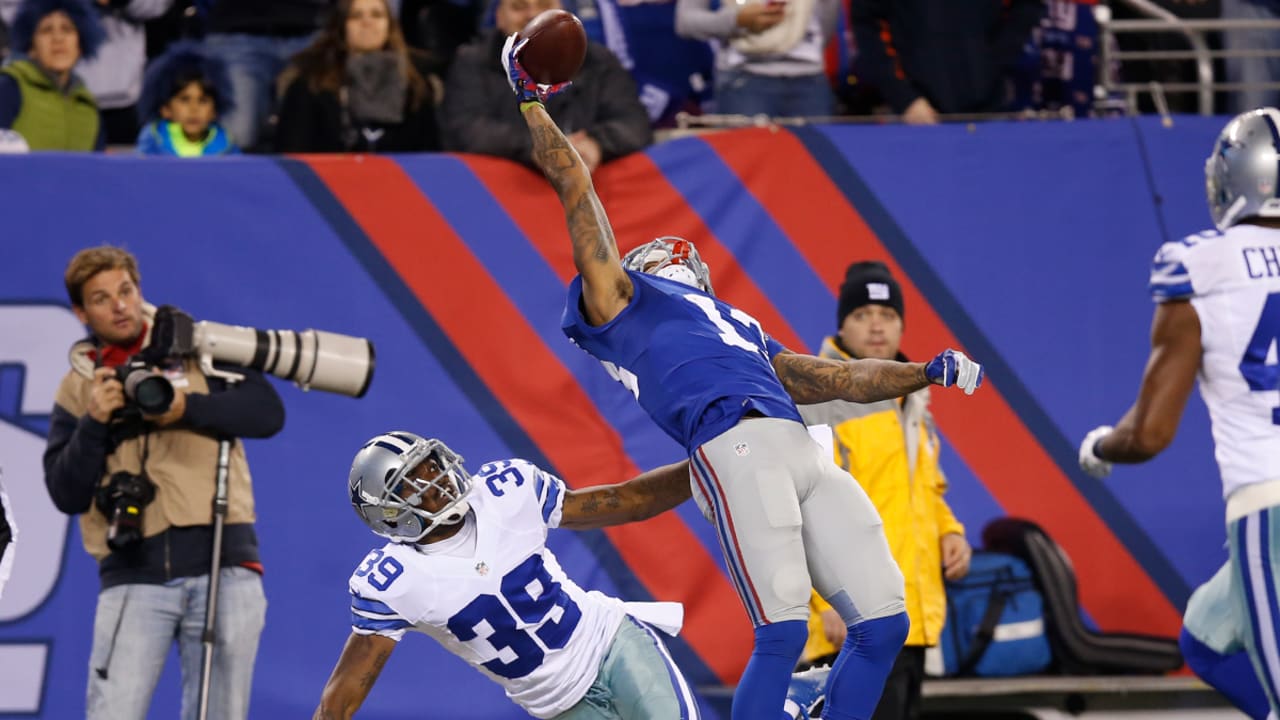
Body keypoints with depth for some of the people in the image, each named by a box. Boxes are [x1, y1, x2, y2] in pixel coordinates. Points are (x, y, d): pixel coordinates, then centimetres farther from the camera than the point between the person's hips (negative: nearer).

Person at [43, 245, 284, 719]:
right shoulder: (77, 389, 13)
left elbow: (267, 412, -2)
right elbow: (67, 495, 6)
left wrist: (187, 408, -14)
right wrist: (94, 423, -8)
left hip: (221, 563, 0)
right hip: (134, 577, 0)